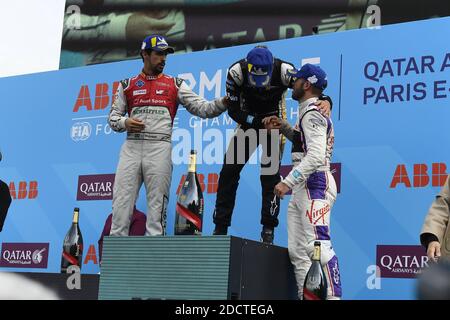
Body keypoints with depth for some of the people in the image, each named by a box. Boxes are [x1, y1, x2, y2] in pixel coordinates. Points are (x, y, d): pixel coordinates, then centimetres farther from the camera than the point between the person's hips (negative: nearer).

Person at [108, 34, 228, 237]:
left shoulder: (175, 85, 14)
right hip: (131, 146, 1)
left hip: (160, 148, -1)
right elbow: (113, 116, 16)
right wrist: (124, 123, -6)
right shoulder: (127, 85, 16)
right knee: (121, 201, -3)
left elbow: (201, 108, 6)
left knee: (157, 204, -3)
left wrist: (222, 103, -13)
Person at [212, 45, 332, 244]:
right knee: (228, 172, -2)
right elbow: (233, 110, -17)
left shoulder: (284, 71, -26)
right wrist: (256, 122, -30)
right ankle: (220, 228, 7)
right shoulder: (236, 72, -23)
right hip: (247, 122, 2)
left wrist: (325, 101, -45)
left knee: (270, 175, -13)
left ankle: (268, 230, -4)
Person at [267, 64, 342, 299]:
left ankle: (333, 296, -22)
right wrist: (284, 127, 22)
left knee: (317, 245, -19)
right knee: (297, 251, 6)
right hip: (301, 189, 10)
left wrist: (288, 182, -25)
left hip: (315, 184, -10)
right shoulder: (308, 113, 21)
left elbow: (316, 156, -21)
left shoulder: (312, 114, -9)